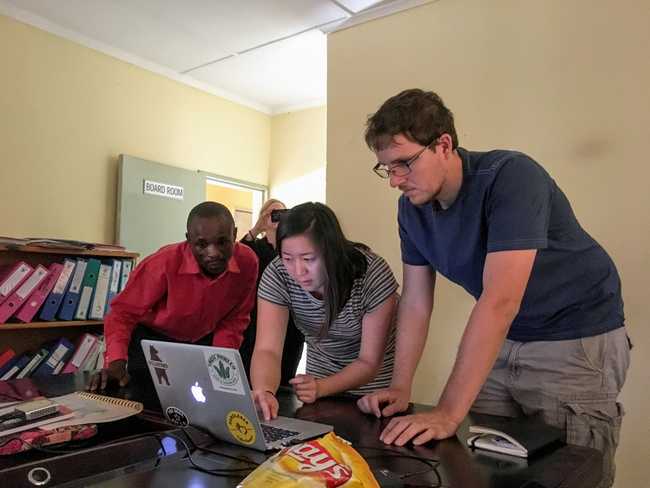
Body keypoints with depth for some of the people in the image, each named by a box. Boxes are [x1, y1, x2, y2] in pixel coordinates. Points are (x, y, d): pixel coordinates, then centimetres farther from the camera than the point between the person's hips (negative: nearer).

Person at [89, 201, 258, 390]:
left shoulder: (247, 262, -22)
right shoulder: (163, 263, -32)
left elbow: (235, 318, -10)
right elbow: (123, 312, -22)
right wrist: (116, 361, -34)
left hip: (204, 342, 3)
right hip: (153, 341, -2)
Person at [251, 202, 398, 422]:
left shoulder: (373, 274, -29)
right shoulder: (276, 275, -24)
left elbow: (369, 362, -23)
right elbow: (267, 350, -30)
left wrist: (322, 387, -39)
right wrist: (264, 391, -51)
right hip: (320, 381, 3)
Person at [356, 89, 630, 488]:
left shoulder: (510, 177, -26)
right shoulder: (413, 207, -4)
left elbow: (500, 301, -34)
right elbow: (416, 302, 0)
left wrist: (449, 413, -35)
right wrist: (400, 387, -7)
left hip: (577, 338, -6)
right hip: (502, 341, 6)